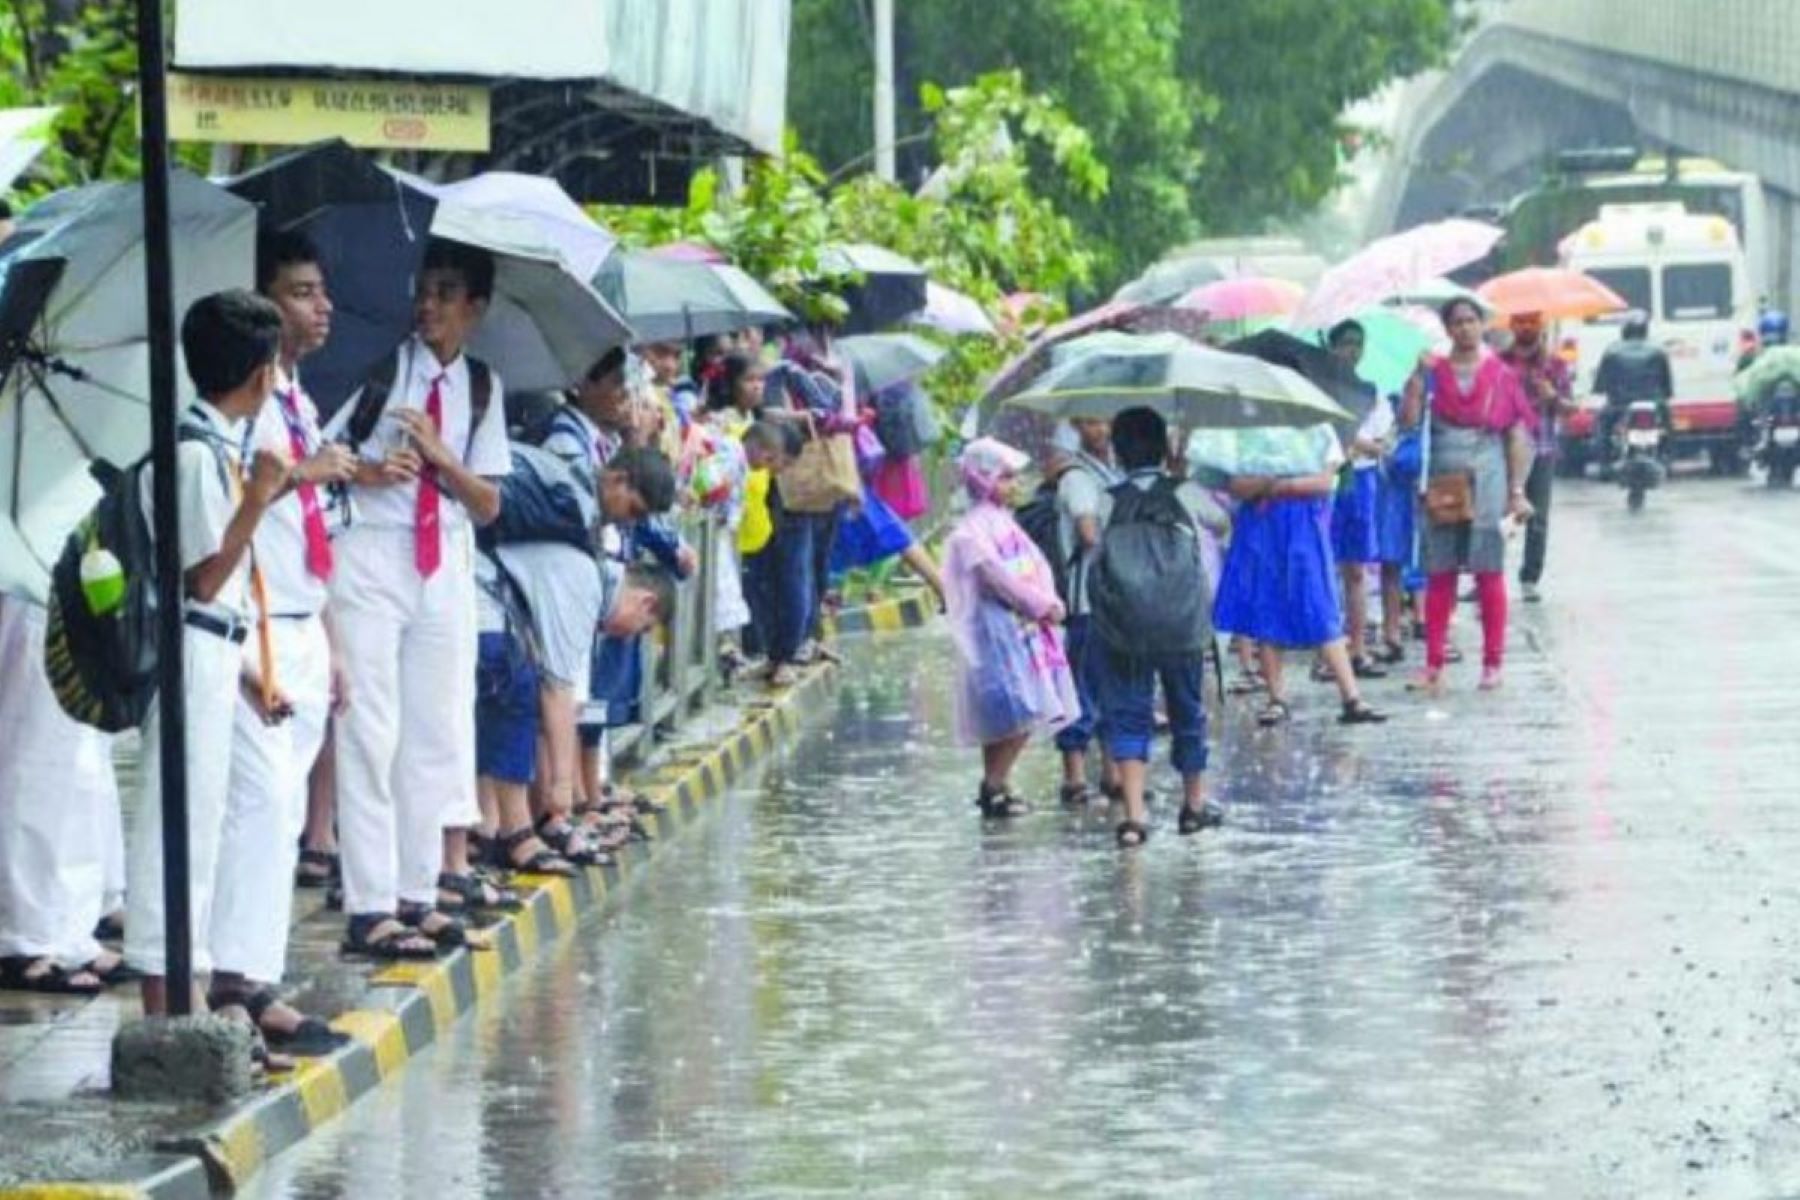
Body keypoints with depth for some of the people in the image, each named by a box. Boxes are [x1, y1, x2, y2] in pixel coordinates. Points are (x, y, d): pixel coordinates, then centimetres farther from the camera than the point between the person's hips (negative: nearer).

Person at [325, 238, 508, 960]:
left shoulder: (481, 386, 10)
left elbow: (488, 505, 8)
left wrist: (441, 457, -8)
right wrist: (365, 473, -22)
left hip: (446, 565, 5)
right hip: (370, 556, -5)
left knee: (434, 733, 7)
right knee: (371, 732, -7)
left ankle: (416, 895, 16)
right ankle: (369, 908, -6)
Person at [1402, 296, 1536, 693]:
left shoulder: (1500, 374, 4)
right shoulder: (1434, 373, 7)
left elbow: (1517, 435, 3)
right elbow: (1410, 420, -4)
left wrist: (1517, 491, -2)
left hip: (1487, 478, -1)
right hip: (1443, 479, 1)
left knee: (1489, 573, 0)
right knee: (1439, 574, 1)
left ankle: (1493, 663, 5)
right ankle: (1434, 665, 3)